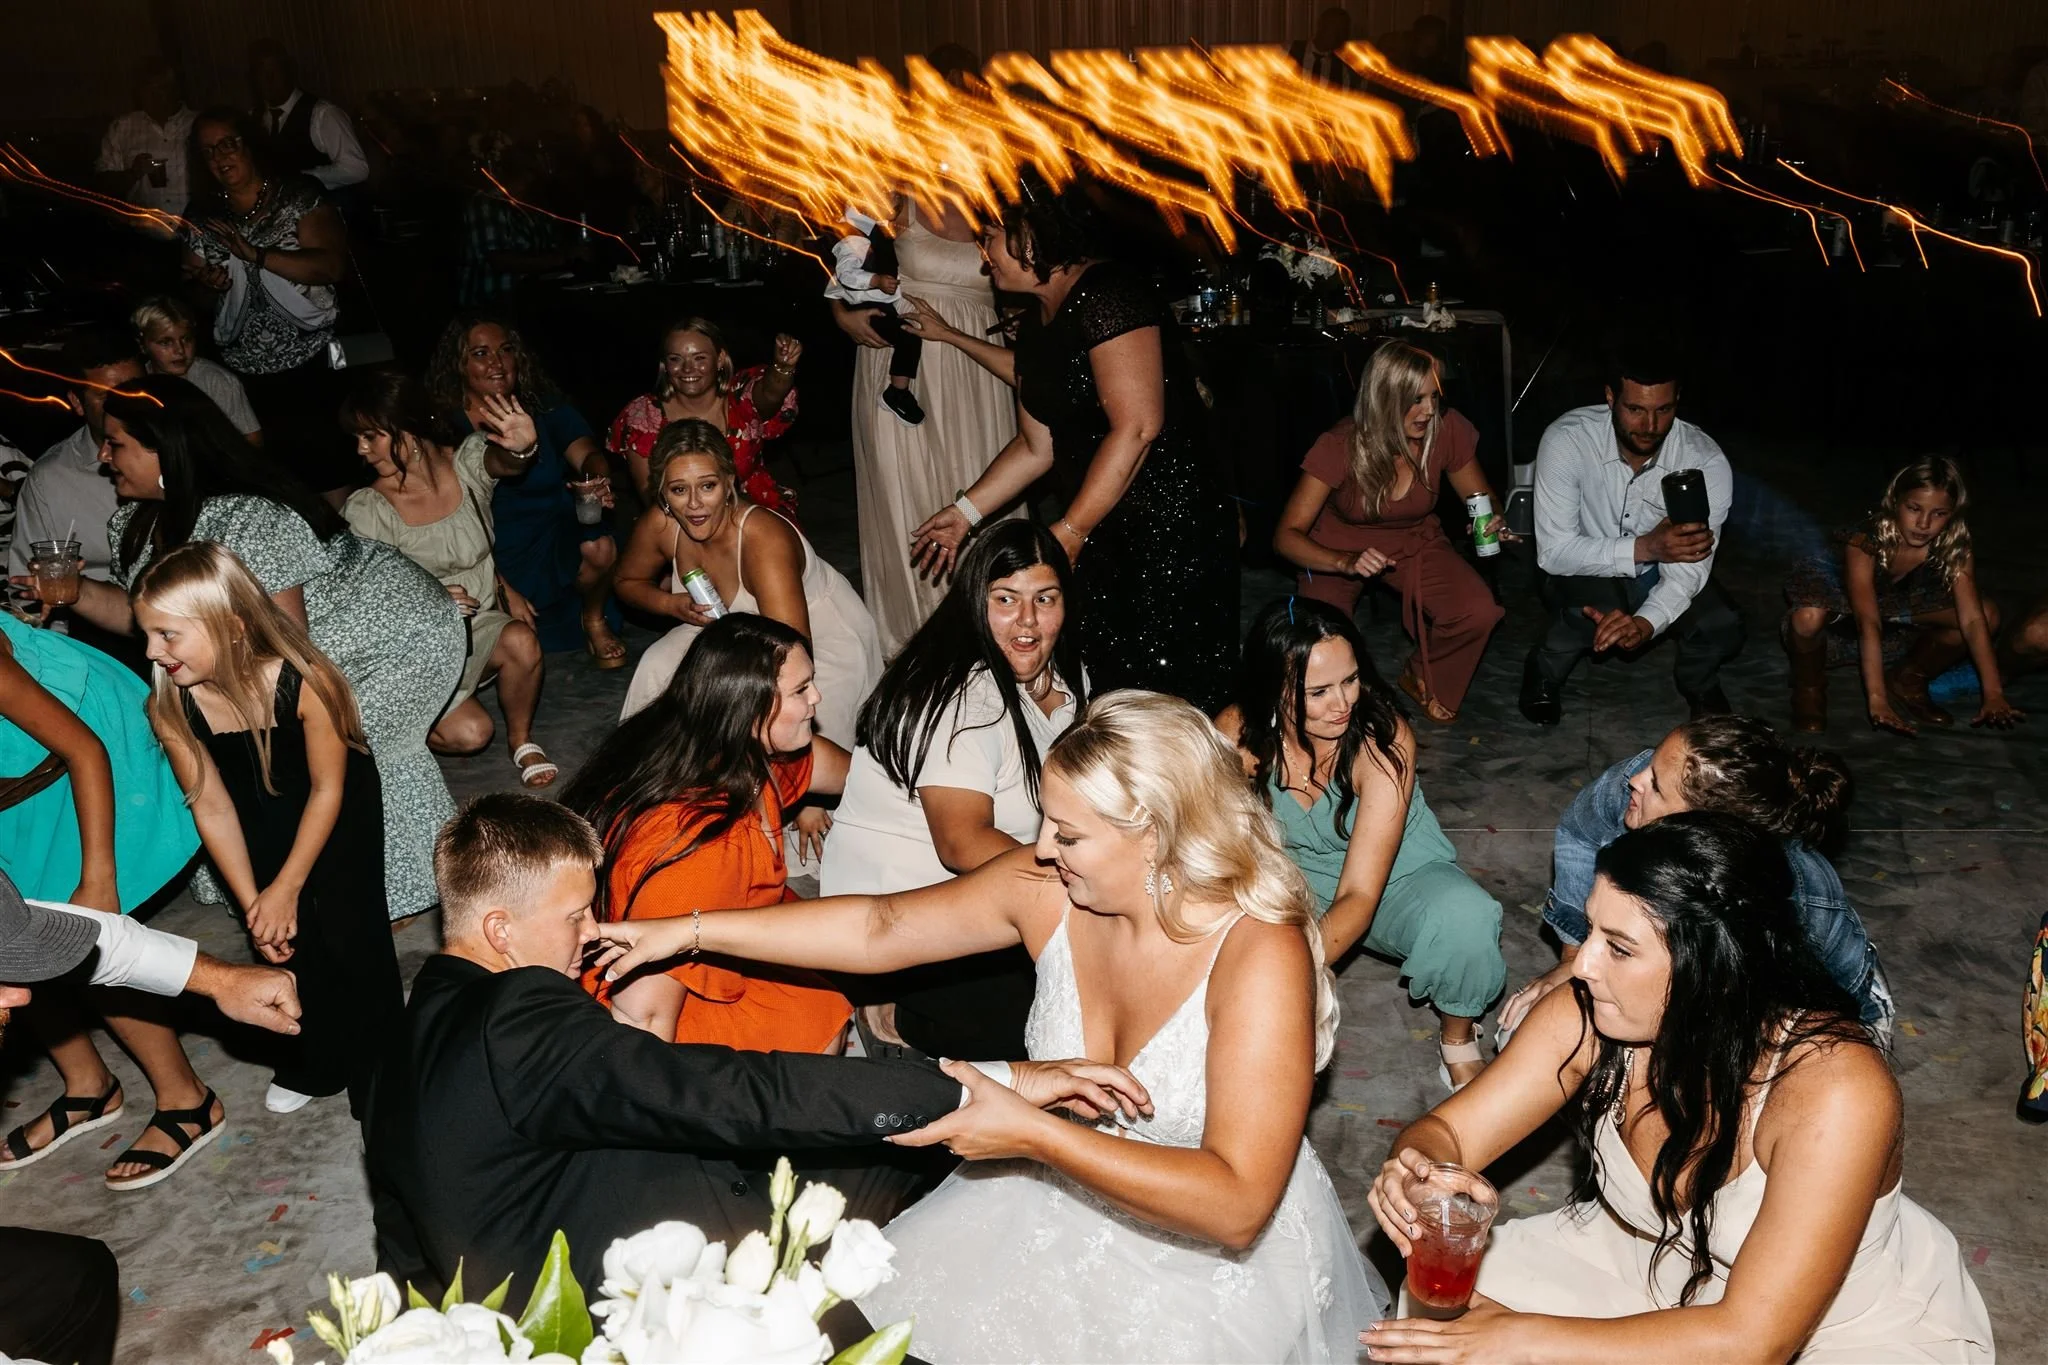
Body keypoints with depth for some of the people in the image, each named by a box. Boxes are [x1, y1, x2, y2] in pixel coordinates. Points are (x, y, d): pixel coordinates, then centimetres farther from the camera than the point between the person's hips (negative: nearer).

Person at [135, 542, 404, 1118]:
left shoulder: (305, 682, -38)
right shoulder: (169, 706, -26)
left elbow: (327, 790, -24)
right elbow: (212, 807, -14)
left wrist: (287, 888, -17)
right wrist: (252, 903, -11)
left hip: (340, 810, -3)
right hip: (265, 820, 4)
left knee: (351, 933, -5)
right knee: (288, 939, 9)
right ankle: (315, 1064, 33)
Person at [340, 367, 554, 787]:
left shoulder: (465, 464, -6)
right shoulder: (365, 511, -12)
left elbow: (504, 462, -29)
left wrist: (522, 448, -53)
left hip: (482, 623, 2)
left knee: (521, 641, -32)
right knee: (468, 732, -23)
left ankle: (521, 739, -4)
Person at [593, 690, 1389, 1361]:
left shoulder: (1259, 955, -29)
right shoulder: (1048, 888, -14)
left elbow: (1235, 1206, -32)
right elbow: (882, 929, -4)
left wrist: (1030, 1134, -34)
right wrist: (690, 930, -5)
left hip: (1222, 1260, -4)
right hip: (1067, 1200, 5)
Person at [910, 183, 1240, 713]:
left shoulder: (1104, 294, -15)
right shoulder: (1037, 320, 14)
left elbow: (1138, 425, -22)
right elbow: (1037, 446, 20)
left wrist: (1068, 533, -19)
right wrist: (966, 511, 13)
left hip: (1172, 525, -9)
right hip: (1106, 529, 9)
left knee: (1168, 693, -5)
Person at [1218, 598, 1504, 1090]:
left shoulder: (1383, 739, -29)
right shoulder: (1237, 735, -22)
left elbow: (1360, 897, -34)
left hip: (1397, 880, -2)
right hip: (1294, 879, 2)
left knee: (1465, 917, -36)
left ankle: (1458, 1038, -4)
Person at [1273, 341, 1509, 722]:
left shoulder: (1448, 431, -19)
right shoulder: (1340, 446, -27)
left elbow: (1482, 497, 0)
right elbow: (1287, 535, -26)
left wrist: (1494, 520, -25)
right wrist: (1346, 563, -43)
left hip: (1416, 541, 3)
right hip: (1339, 550, -3)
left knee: (1478, 612, -25)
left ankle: (1422, 679, 7)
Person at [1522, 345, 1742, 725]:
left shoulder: (1707, 461, -22)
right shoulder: (1567, 440, -26)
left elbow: (1687, 567, -25)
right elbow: (1553, 552, -26)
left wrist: (1647, 621, -47)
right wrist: (1644, 547, -39)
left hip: (1660, 578, 2)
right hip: (1588, 574, -2)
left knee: (1721, 626, -26)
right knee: (1593, 604, -36)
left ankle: (1699, 685, 12)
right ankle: (1544, 673, -1)